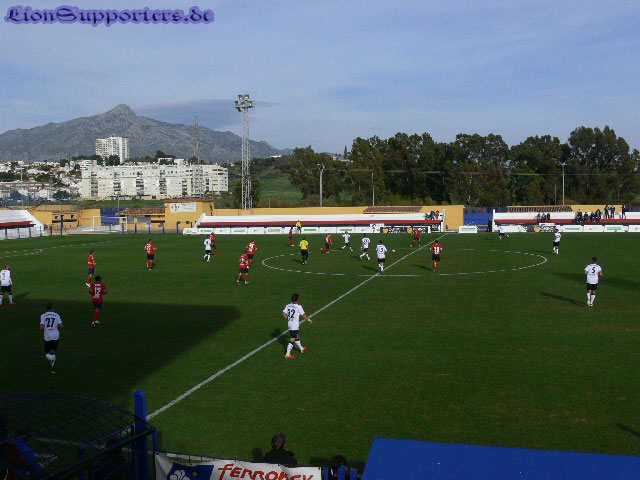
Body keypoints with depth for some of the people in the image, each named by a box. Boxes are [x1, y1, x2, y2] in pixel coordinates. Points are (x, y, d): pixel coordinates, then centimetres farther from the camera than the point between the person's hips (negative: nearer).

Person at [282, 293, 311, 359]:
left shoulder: (288, 306, 3)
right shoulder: (298, 307, -16)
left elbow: (284, 313, 3)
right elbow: (303, 315, -9)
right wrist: (309, 320, 6)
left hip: (290, 324, 7)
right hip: (295, 326, -7)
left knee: (296, 337, 23)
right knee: (292, 340, -3)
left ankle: (302, 349, 42)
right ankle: (287, 354, -3)